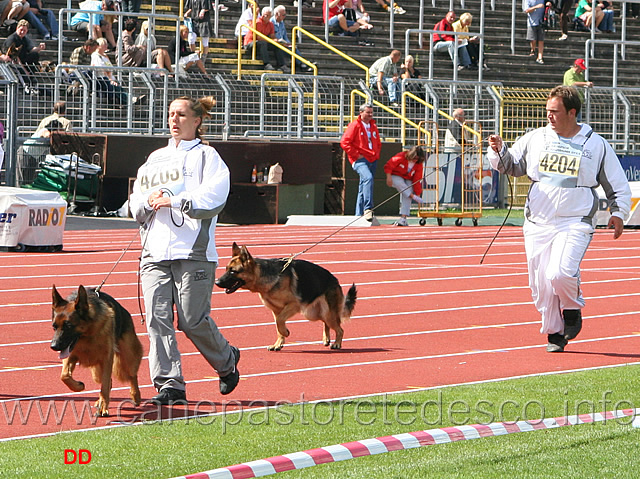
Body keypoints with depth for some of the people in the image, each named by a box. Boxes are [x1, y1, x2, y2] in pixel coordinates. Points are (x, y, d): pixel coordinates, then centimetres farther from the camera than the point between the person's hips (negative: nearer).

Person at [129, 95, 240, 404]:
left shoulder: (206, 156, 6)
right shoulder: (155, 159, 22)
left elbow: (212, 198, -9)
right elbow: (135, 206, 18)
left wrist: (173, 201, -15)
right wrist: (149, 201, -5)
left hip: (194, 251, -5)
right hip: (155, 251, 5)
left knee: (192, 320, -7)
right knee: (158, 318, -7)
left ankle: (226, 361, 20)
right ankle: (169, 384, -6)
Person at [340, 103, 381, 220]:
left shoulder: (373, 126, 19)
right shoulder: (354, 125, -4)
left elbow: (378, 143, 33)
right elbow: (344, 142, -10)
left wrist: (376, 154, 14)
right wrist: (356, 155, -12)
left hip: (372, 160, 8)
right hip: (360, 160, -8)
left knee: (363, 187, 10)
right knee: (368, 178, -31)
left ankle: (359, 214, 15)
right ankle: (368, 209, -35)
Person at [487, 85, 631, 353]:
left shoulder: (597, 145, 4)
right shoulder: (535, 139, 9)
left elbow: (618, 185, 10)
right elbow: (511, 166, 15)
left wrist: (618, 213, -3)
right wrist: (498, 151, -5)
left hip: (575, 224, -3)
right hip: (538, 224, 3)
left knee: (560, 274, -23)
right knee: (541, 285, 2)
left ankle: (573, 309, 7)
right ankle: (554, 333, 20)